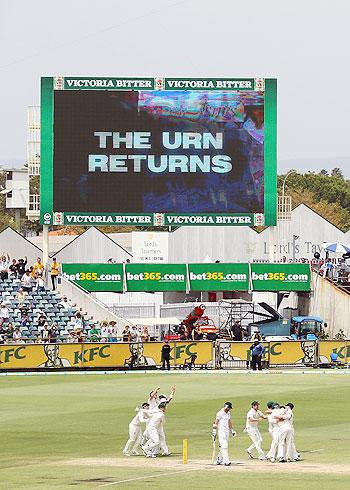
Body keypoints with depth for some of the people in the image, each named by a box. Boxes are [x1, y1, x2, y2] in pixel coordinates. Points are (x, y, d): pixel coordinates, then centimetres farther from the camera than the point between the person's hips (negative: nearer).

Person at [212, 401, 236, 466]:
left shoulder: (228, 413, 15)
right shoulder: (220, 413, -10)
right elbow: (215, 423, -12)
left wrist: (232, 430, 25)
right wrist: (214, 432, -16)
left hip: (227, 431, 8)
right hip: (221, 431, -8)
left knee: (222, 446, 9)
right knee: (224, 446, -15)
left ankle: (219, 460, 16)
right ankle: (226, 461, -20)